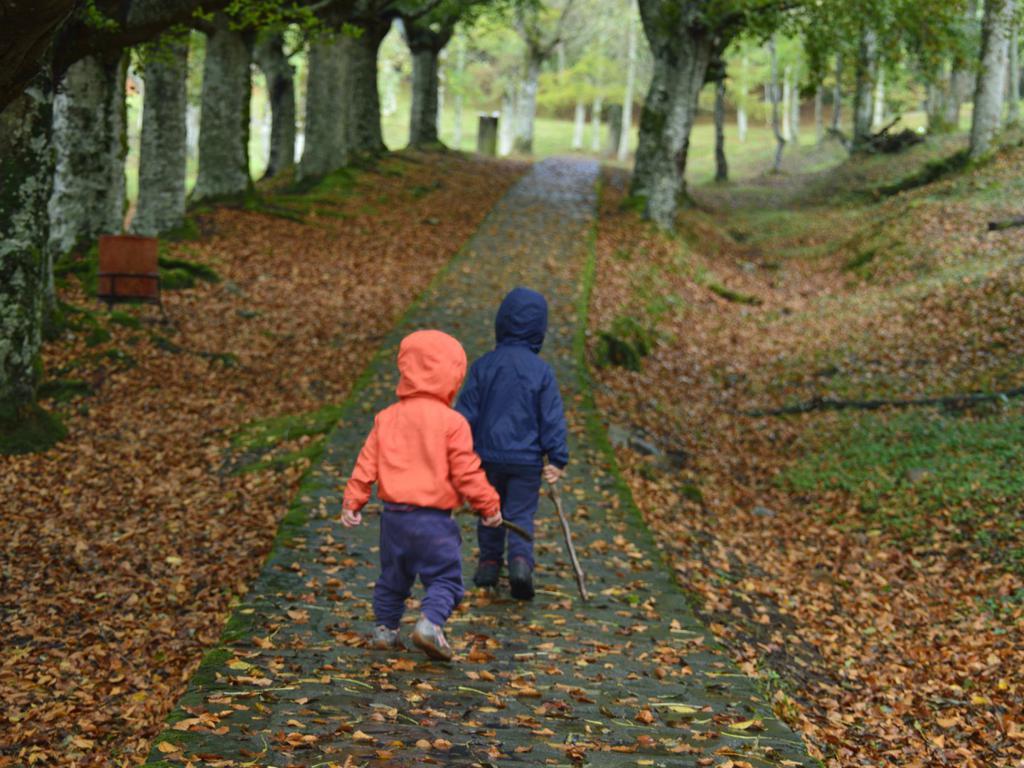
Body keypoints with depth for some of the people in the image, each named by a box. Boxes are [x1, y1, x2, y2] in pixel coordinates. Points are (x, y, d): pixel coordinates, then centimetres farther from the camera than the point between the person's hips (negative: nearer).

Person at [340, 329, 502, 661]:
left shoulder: (386, 418, 4)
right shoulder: (452, 422, -10)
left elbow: (367, 463, 5)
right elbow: (466, 472, -9)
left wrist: (352, 501, 11)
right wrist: (489, 505, 2)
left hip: (393, 515, 5)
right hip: (433, 519, -5)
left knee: (392, 578, 20)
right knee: (445, 577, 1)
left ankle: (385, 628, 23)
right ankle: (430, 622, -20)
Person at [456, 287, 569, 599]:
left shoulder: (484, 365, -4)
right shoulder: (541, 371, -7)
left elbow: (466, 412, 0)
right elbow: (553, 418, -7)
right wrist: (557, 459, -3)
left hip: (488, 454, 2)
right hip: (527, 459, -1)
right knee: (521, 515, 5)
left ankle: (489, 562, 28)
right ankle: (520, 559, -16)